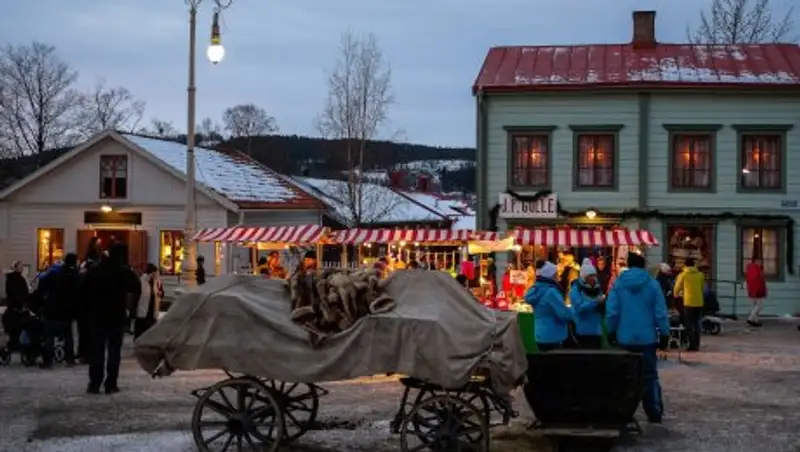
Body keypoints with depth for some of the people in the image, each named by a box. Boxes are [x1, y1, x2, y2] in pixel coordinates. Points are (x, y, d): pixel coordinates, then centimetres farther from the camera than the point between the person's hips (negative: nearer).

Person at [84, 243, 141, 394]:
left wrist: (91, 308, 9)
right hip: (117, 315, -2)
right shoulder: (125, 271, -8)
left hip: (97, 314, 2)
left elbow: (86, 290, 4)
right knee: (114, 349, 3)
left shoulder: (95, 270, 2)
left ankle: (94, 383, 3)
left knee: (96, 349, 7)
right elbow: (136, 290, -6)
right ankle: (111, 384, 0)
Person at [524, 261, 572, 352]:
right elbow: (563, 313, -19)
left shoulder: (536, 290, 9)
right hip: (552, 337, -9)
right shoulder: (550, 292, -18)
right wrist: (574, 311, 1)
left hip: (540, 335, 9)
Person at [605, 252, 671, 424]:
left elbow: (611, 312, -5)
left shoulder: (618, 284, -3)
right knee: (649, 376, 8)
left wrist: (611, 332, 6)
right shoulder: (652, 284, -4)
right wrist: (664, 334, 2)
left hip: (624, 339, 0)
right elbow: (660, 313, -6)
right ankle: (654, 413, 8)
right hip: (647, 338, 0)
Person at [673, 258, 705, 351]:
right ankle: (696, 345, 14)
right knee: (696, 324, 14)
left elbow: (677, 288, 6)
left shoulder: (683, 275, -2)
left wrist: (676, 294, 29)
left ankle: (692, 345, -3)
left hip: (689, 302, -4)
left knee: (689, 324, 2)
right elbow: (702, 287, 17)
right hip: (699, 302, 4)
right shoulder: (700, 275, 8)